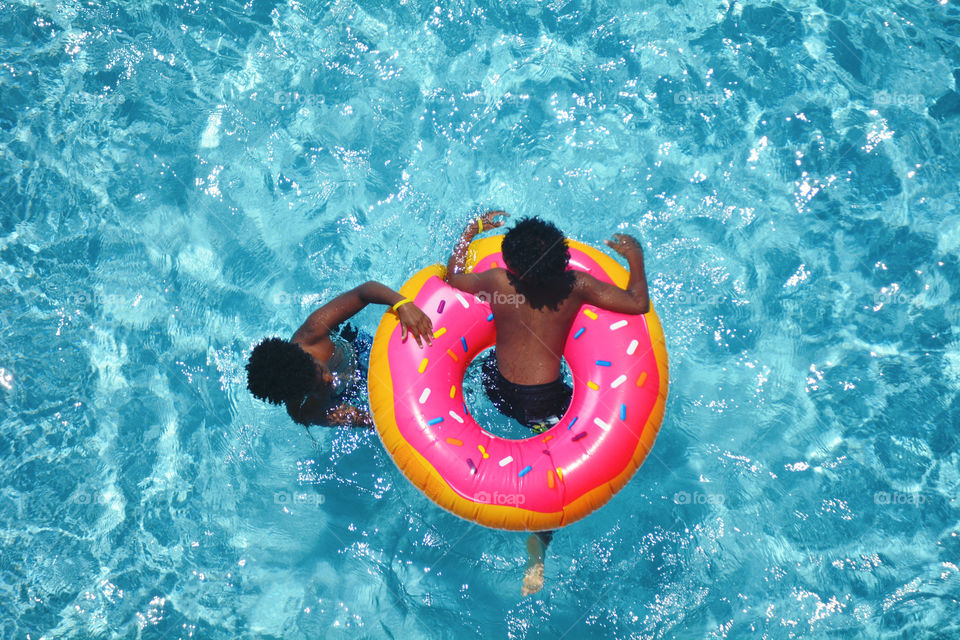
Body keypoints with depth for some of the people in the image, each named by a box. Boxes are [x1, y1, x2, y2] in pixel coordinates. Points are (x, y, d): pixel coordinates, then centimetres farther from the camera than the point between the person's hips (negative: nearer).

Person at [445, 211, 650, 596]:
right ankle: (539, 537, -3)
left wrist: (471, 231, 15)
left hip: (496, 387, 3)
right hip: (544, 401, -3)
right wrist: (635, 256, 1)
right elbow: (638, 304, -14)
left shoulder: (498, 283, -14)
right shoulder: (577, 286, -18)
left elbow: (452, 276, 4)